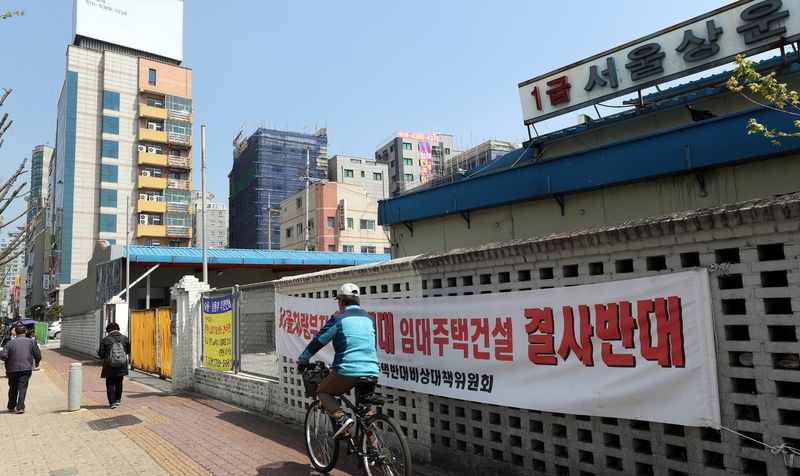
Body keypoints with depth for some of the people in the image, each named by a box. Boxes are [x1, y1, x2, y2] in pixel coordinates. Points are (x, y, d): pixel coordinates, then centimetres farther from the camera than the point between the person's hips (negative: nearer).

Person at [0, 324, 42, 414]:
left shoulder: (10, 343, 0)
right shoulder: (31, 342, 1)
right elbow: (38, 355, 3)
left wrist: (8, 361, 14)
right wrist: (37, 362, 23)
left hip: (13, 369, 1)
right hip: (26, 368, -1)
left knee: (13, 388, 16)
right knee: (23, 388, 1)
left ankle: (11, 407, 28)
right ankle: (20, 407, -6)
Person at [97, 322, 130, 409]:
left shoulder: (105, 340, -9)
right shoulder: (124, 338, 0)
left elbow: (101, 354, -6)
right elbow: (128, 350, 9)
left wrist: (106, 357, 15)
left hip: (109, 366, -3)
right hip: (121, 365, 3)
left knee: (110, 384, 5)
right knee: (119, 382, 20)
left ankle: (112, 402, 0)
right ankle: (118, 399, 29)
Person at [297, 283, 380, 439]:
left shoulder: (339, 319, -1)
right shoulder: (368, 318, 16)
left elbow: (317, 342, 5)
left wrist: (302, 360, 22)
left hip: (347, 371, -5)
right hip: (372, 372, 5)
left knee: (323, 391, 20)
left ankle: (341, 418, -3)